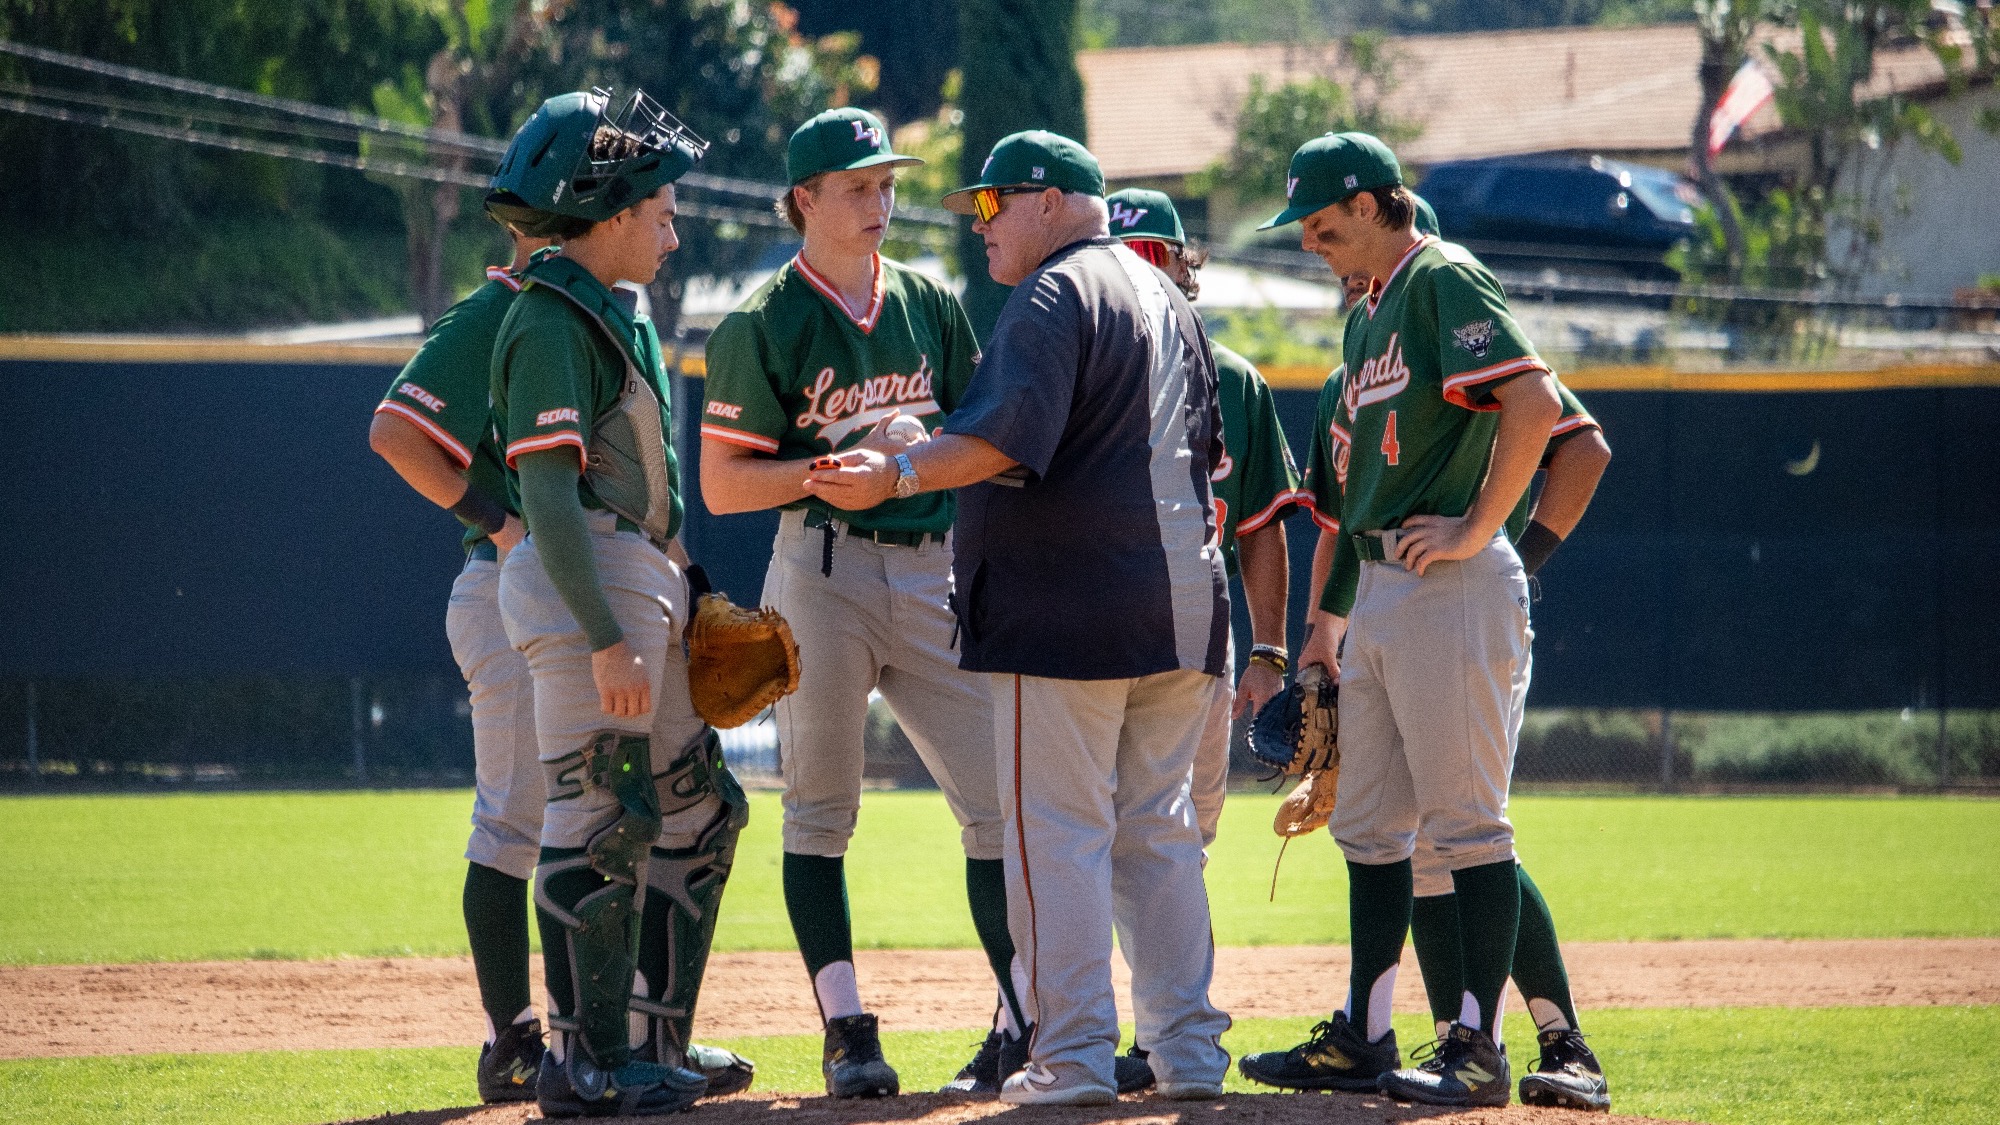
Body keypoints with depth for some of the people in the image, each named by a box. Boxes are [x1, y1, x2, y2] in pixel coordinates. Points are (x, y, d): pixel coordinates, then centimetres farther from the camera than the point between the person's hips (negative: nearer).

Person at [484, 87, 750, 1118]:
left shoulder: (612, 313, 18)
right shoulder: (552, 323, -13)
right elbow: (549, 495, -20)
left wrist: (688, 599, 20)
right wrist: (606, 640, -25)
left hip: (640, 586, 11)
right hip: (584, 586, -11)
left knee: (696, 814, 13)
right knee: (600, 821, -9)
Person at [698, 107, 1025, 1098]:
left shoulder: (931, 306, 13)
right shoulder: (762, 325, -2)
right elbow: (722, 486, -6)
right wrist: (847, 462, -16)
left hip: (934, 572, 4)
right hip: (822, 574, -4)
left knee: (997, 799, -3)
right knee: (820, 810, -1)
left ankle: (1024, 1024, -1)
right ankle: (846, 1031, 3)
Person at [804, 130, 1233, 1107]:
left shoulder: (1056, 295, -9)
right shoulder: (1167, 300, 20)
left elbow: (1011, 432, -24)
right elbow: (1203, 448, 25)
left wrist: (897, 475, -33)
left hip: (1068, 612, -9)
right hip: (1181, 612, 9)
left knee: (1059, 833, -5)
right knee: (1156, 832, 12)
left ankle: (1074, 1055, -8)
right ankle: (1189, 1051, 10)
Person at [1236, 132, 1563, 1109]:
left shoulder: (1444, 280, -8)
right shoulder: (1368, 315, 21)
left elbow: (1533, 405, -22)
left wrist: (1476, 530, -18)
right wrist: (1329, 622, 25)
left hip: (1451, 589, -10)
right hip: (1378, 592, 10)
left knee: (1464, 823, -8)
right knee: (1368, 826, 12)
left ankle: (1478, 1049, -7)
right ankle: (1363, 1039, 18)